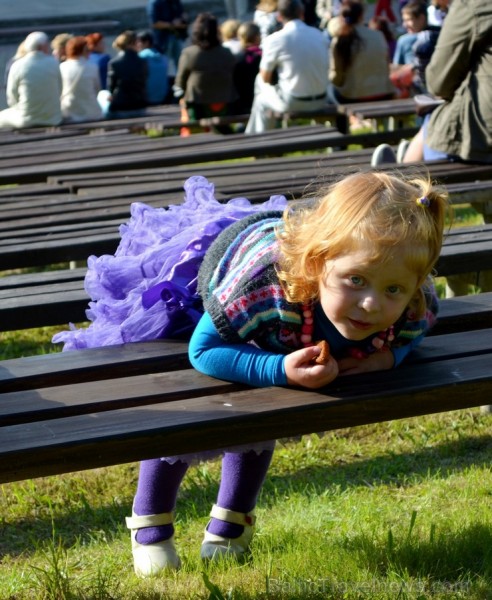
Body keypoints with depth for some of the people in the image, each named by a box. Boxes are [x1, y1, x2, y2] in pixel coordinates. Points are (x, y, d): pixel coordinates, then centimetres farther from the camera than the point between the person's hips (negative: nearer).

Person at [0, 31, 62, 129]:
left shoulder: (17, 66, -10)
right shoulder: (54, 63, -5)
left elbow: (12, 98, -2)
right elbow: (58, 91, 2)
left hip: (27, 121, -3)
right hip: (53, 120, 3)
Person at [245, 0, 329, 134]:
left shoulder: (274, 40, -10)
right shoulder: (319, 35, 3)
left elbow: (265, 78, -2)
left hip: (293, 102, -5)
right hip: (320, 100, 5)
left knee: (261, 99, 26)